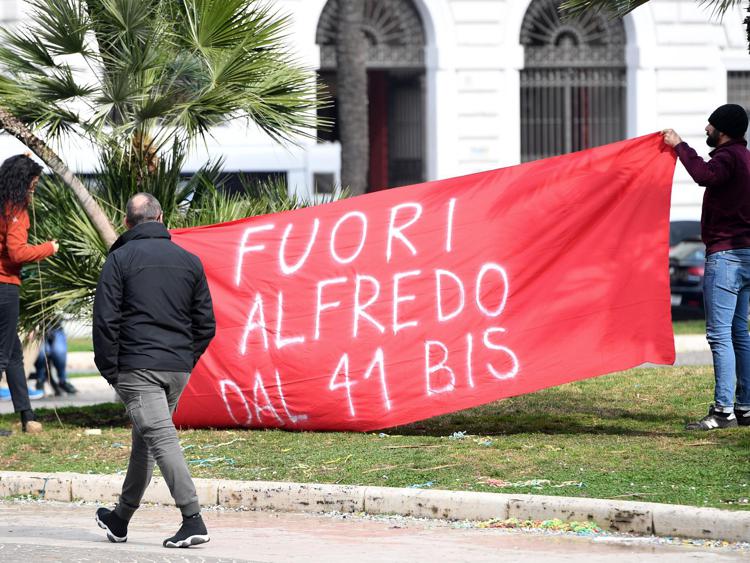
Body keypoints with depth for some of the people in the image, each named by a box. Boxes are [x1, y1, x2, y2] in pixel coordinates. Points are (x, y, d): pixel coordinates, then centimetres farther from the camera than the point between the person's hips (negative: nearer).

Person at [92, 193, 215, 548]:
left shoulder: (120, 259, -2)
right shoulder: (189, 261, 12)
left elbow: (106, 319, -8)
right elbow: (206, 323, 11)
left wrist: (110, 370, -2)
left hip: (137, 368, -5)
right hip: (178, 368, 6)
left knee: (161, 439, -12)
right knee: (144, 440, 18)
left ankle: (193, 520, -23)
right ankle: (120, 518, 30)